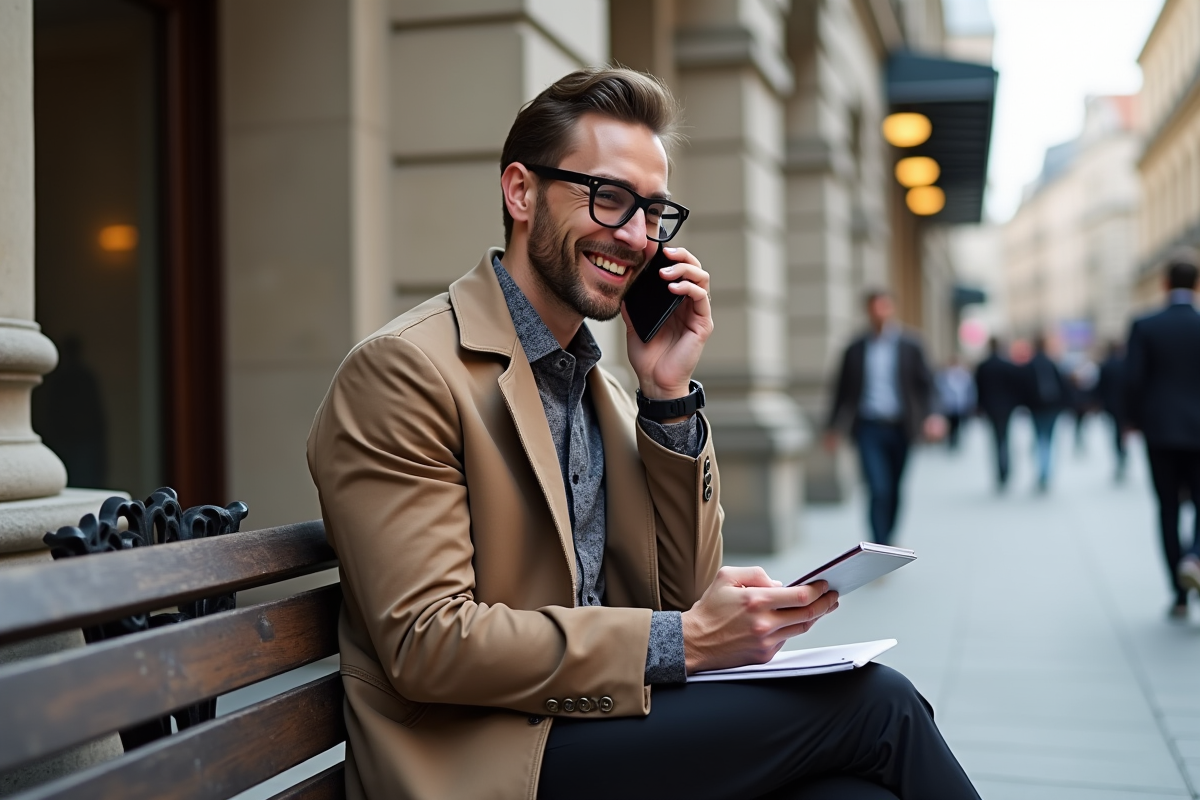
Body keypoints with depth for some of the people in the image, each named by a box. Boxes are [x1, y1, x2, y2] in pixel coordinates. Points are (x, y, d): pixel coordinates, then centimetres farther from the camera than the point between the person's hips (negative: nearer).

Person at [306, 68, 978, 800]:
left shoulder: (601, 387, 15)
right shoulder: (404, 370, -9)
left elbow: (682, 595, 10)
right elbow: (425, 644, -16)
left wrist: (669, 397, 0)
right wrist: (682, 643, -18)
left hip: (597, 729, 7)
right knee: (869, 699, -18)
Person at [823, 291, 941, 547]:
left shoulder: (910, 346, 4)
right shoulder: (856, 349, 5)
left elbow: (925, 384, 1)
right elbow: (843, 389, 9)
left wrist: (928, 416, -16)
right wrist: (833, 427, 8)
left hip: (900, 429, 1)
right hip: (869, 428, -1)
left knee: (893, 491, 12)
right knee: (879, 490, -13)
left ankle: (885, 540, 31)